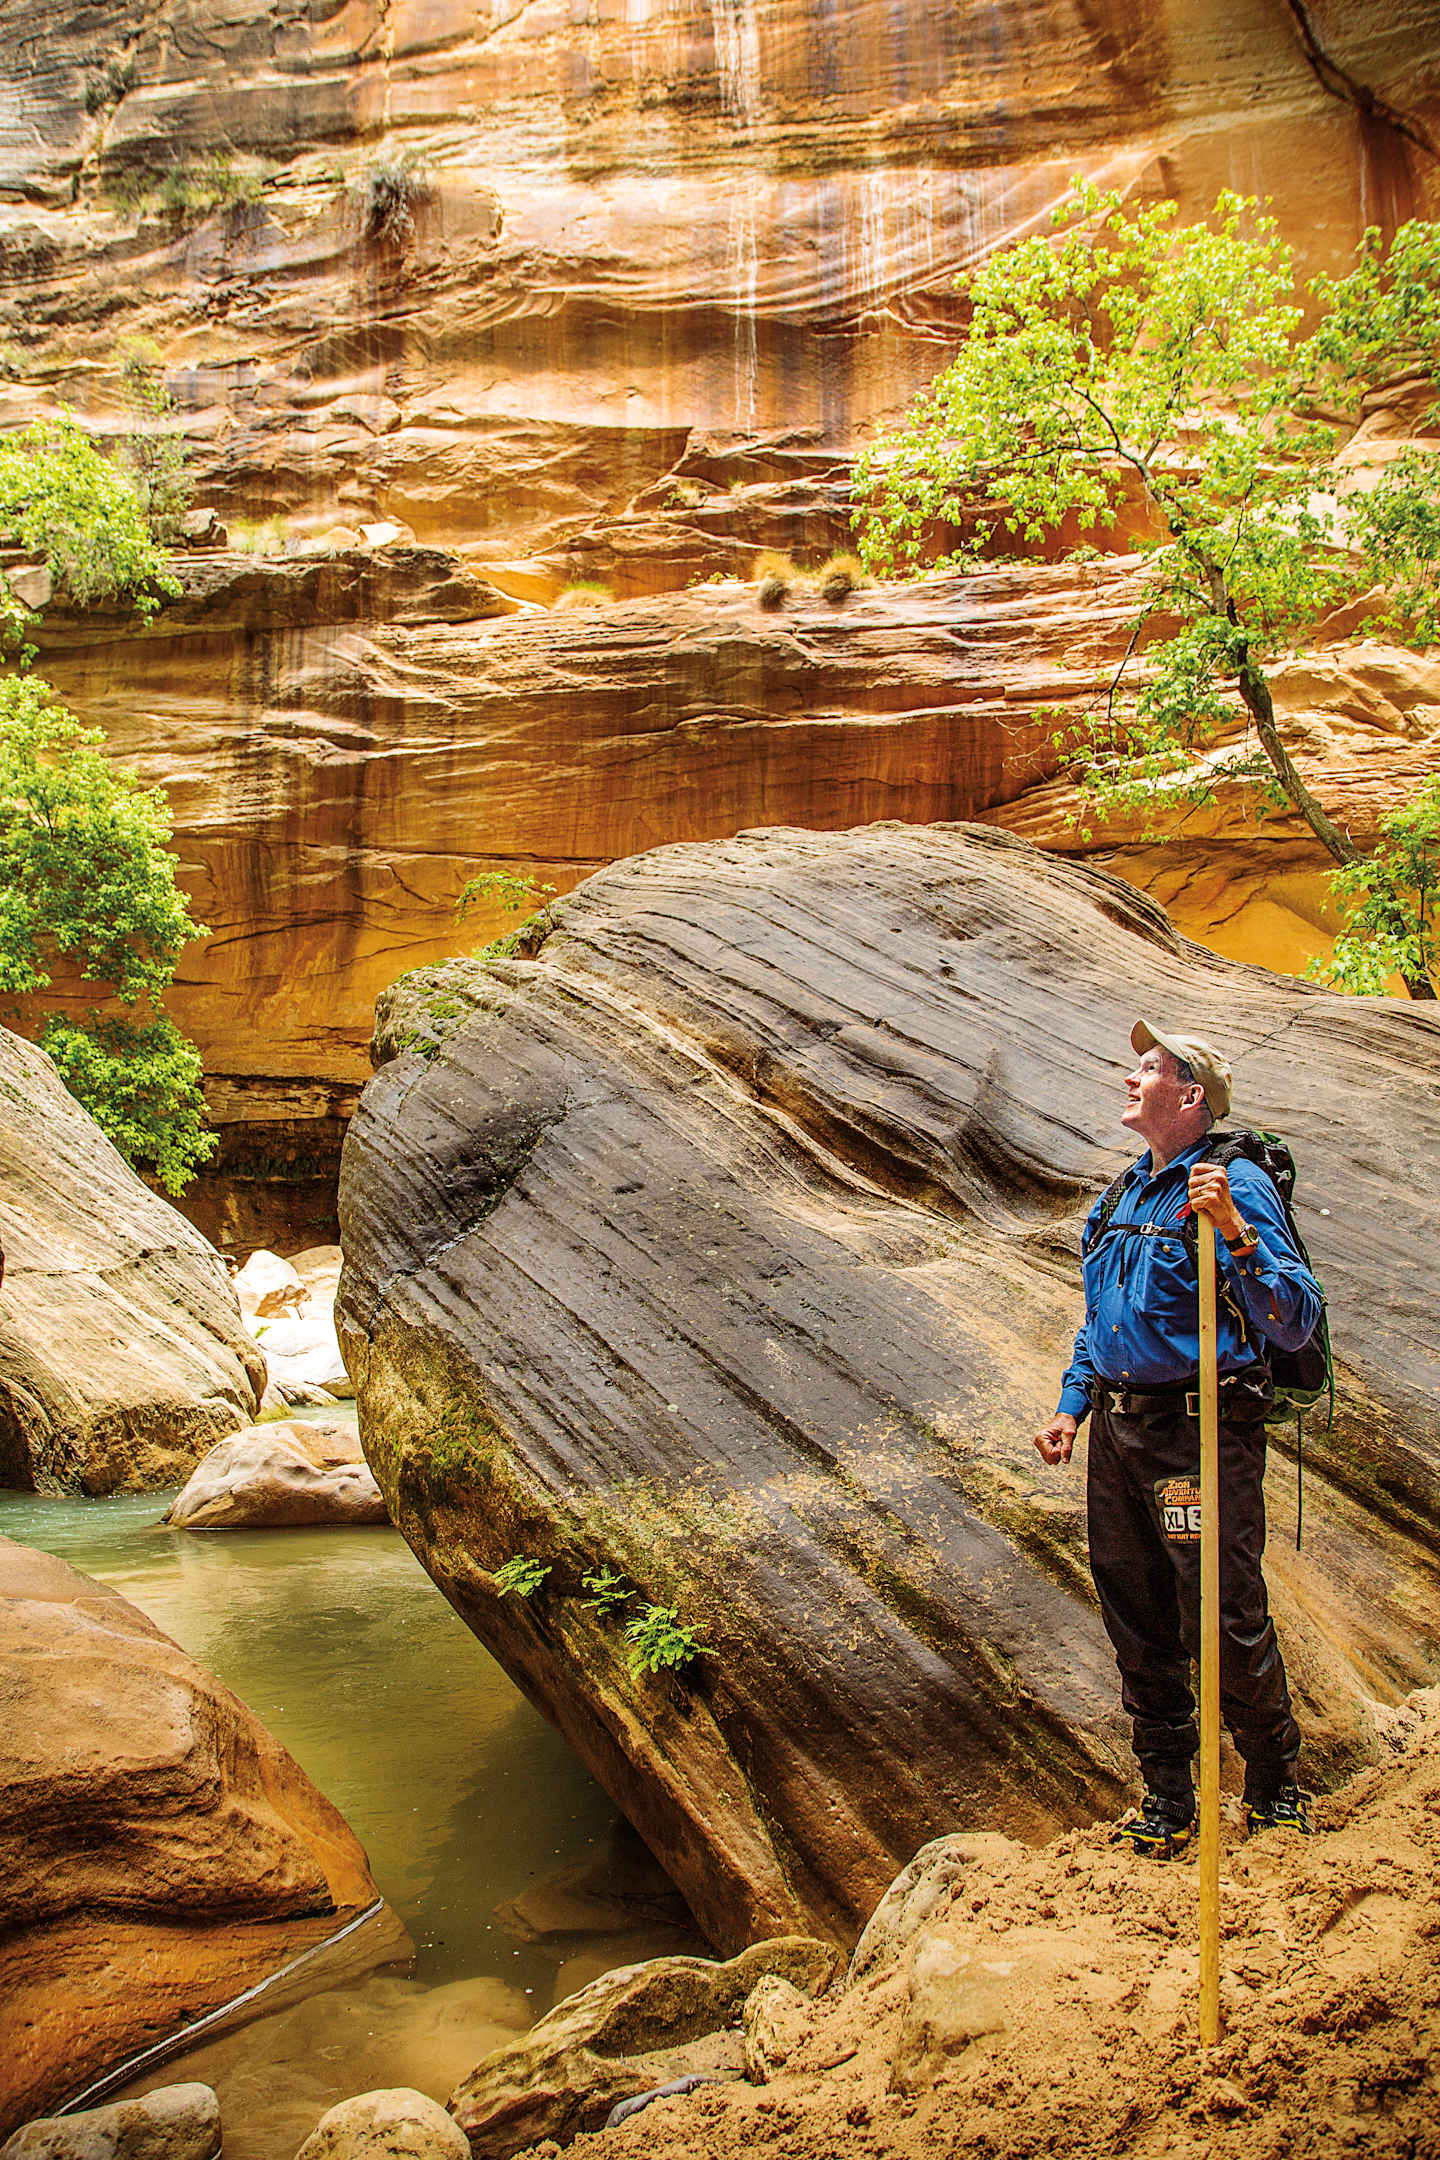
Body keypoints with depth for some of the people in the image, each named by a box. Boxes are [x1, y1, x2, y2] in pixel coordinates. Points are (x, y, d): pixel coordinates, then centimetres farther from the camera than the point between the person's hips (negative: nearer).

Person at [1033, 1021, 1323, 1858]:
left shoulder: (1235, 1184, -11)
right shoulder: (1124, 1194, 13)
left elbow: (1298, 1321, -19)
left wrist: (1236, 1231, -31)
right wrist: (1073, 1405, 14)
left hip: (1201, 1432, -7)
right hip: (1120, 1433, 8)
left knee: (1227, 1622, -2)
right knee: (1137, 1617, 13)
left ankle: (1276, 1790, 23)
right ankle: (1167, 1799, 28)